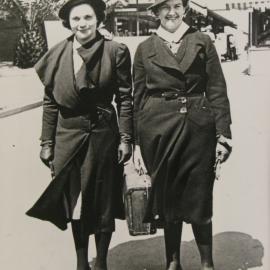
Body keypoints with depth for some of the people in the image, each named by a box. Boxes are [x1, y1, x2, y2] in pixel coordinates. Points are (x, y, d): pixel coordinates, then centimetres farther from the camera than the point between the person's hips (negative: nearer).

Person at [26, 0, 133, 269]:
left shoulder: (116, 51, -4)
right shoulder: (56, 55, 3)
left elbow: (125, 98, -3)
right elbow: (50, 102, 5)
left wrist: (126, 138, -6)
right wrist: (47, 142, 4)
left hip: (103, 134, -2)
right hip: (68, 136, 2)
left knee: (104, 202, 8)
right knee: (75, 203, 10)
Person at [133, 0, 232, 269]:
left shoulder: (202, 42, 5)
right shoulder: (145, 48, 7)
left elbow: (217, 91, 2)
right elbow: (138, 98, 7)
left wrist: (223, 135, -5)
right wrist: (136, 143, 2)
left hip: (198, 129, 0)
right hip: (158, 130, 1)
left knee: (199, 199, 4)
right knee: (167, 198, 10)